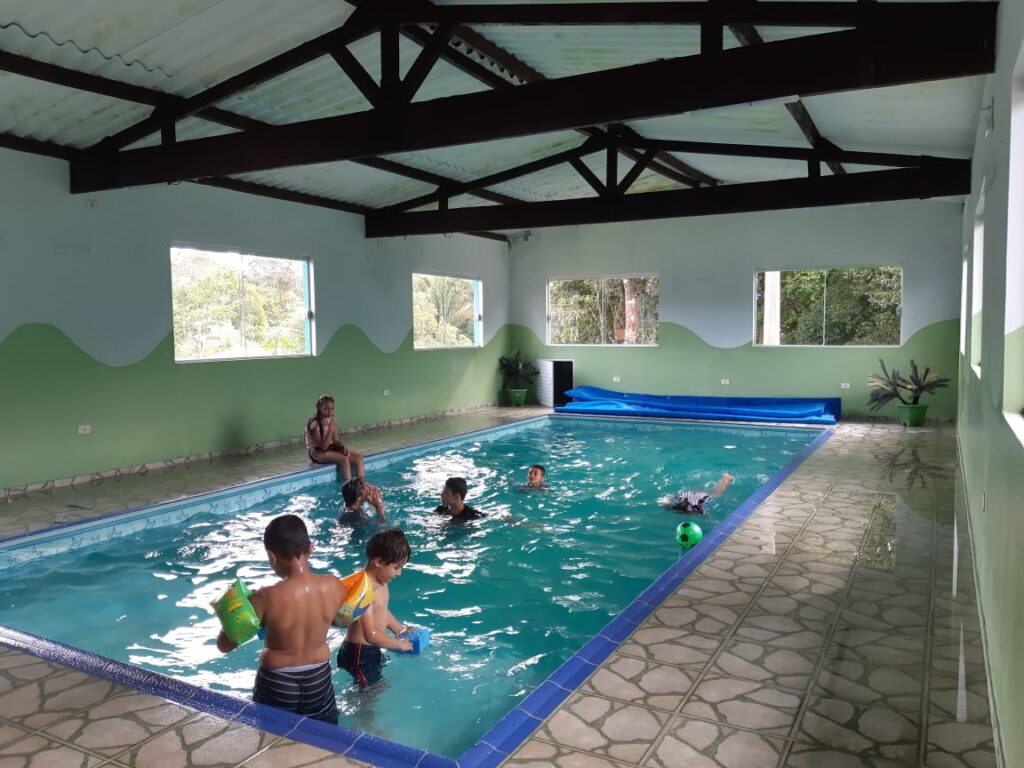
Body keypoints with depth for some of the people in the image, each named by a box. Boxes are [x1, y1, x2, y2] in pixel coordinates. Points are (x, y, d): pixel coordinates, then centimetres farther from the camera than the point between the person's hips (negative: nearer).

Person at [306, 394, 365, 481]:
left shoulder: (332, 421, -1)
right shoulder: (314, 424, -21)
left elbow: (336, 440, 4)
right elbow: (323, 447, -24)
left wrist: (343, 448, -17)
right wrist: (330, 430, -32)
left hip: (330, 448, 7)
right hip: (317, 452, -7)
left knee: (358, 456, -11)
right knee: (344, 459, -30)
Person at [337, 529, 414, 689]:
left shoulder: (380, 582, 2)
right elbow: (371, 635, -31)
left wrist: (400, 630, 9)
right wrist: (400, 644, -19)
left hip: (372, 650, 10)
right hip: (360, 653, -10)